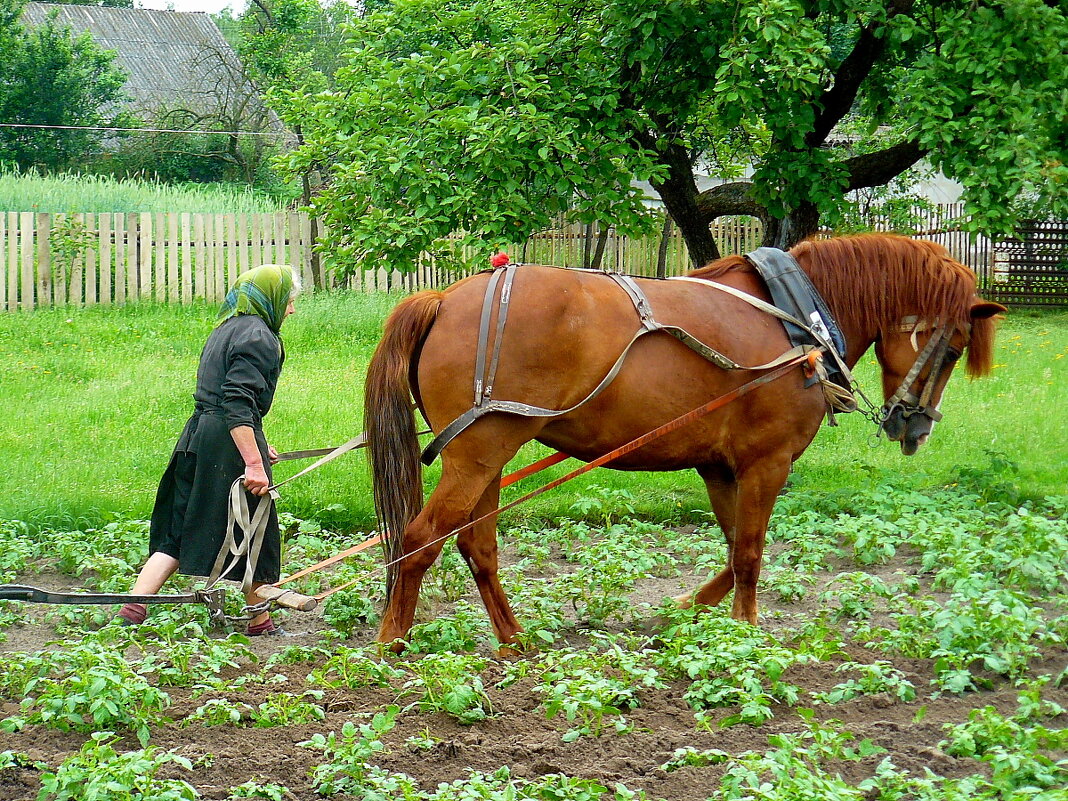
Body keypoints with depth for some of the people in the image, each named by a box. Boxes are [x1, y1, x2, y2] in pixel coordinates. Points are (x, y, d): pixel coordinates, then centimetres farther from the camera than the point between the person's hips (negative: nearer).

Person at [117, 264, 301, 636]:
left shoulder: (225, 330, 19)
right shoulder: (258, 336, -11)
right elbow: (238, 404, -21)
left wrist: (256, 446, 35)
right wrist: (254, 462, -26)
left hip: (197, 436, 9)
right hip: (229, 442, -9)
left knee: (178, 534, 10)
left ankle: (133, 609, 1)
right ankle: (260, 622, 16)